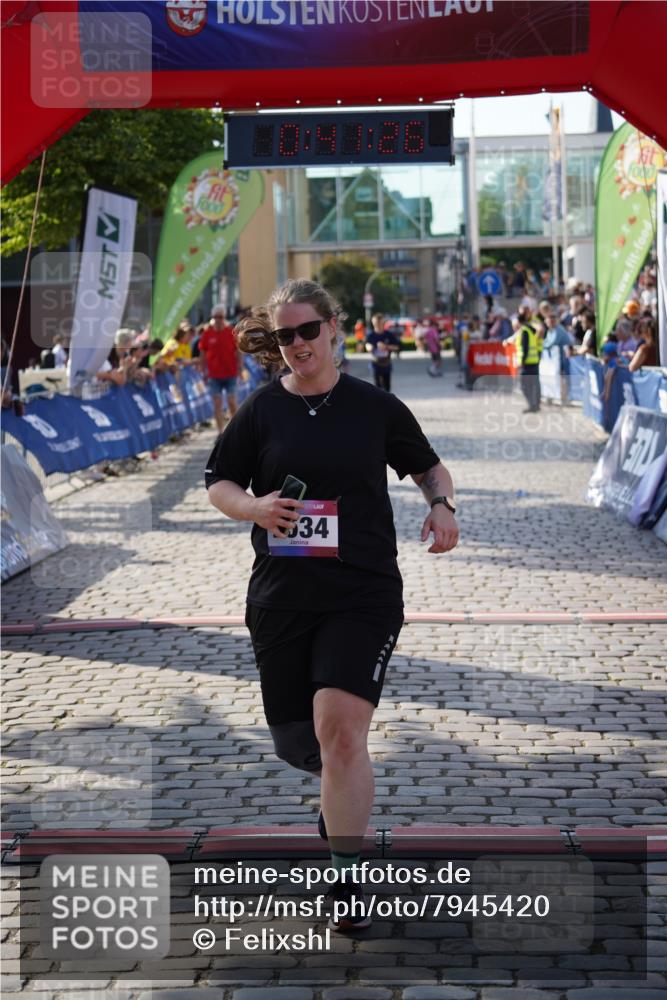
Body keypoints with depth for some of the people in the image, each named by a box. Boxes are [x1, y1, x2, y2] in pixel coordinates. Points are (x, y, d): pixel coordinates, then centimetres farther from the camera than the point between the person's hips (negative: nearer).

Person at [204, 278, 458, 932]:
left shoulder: (375, 407, 2)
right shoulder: (262, 411, 3)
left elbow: (428, 466, 16)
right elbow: (217, 484, 9)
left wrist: (441, 505, -5)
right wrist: (253, 507, -12)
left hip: (364, 592, -2)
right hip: (281, 596, 3)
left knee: (340, 729, -19)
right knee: (296, 741, 11)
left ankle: (346, 876, -9)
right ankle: (344, 797, 48)